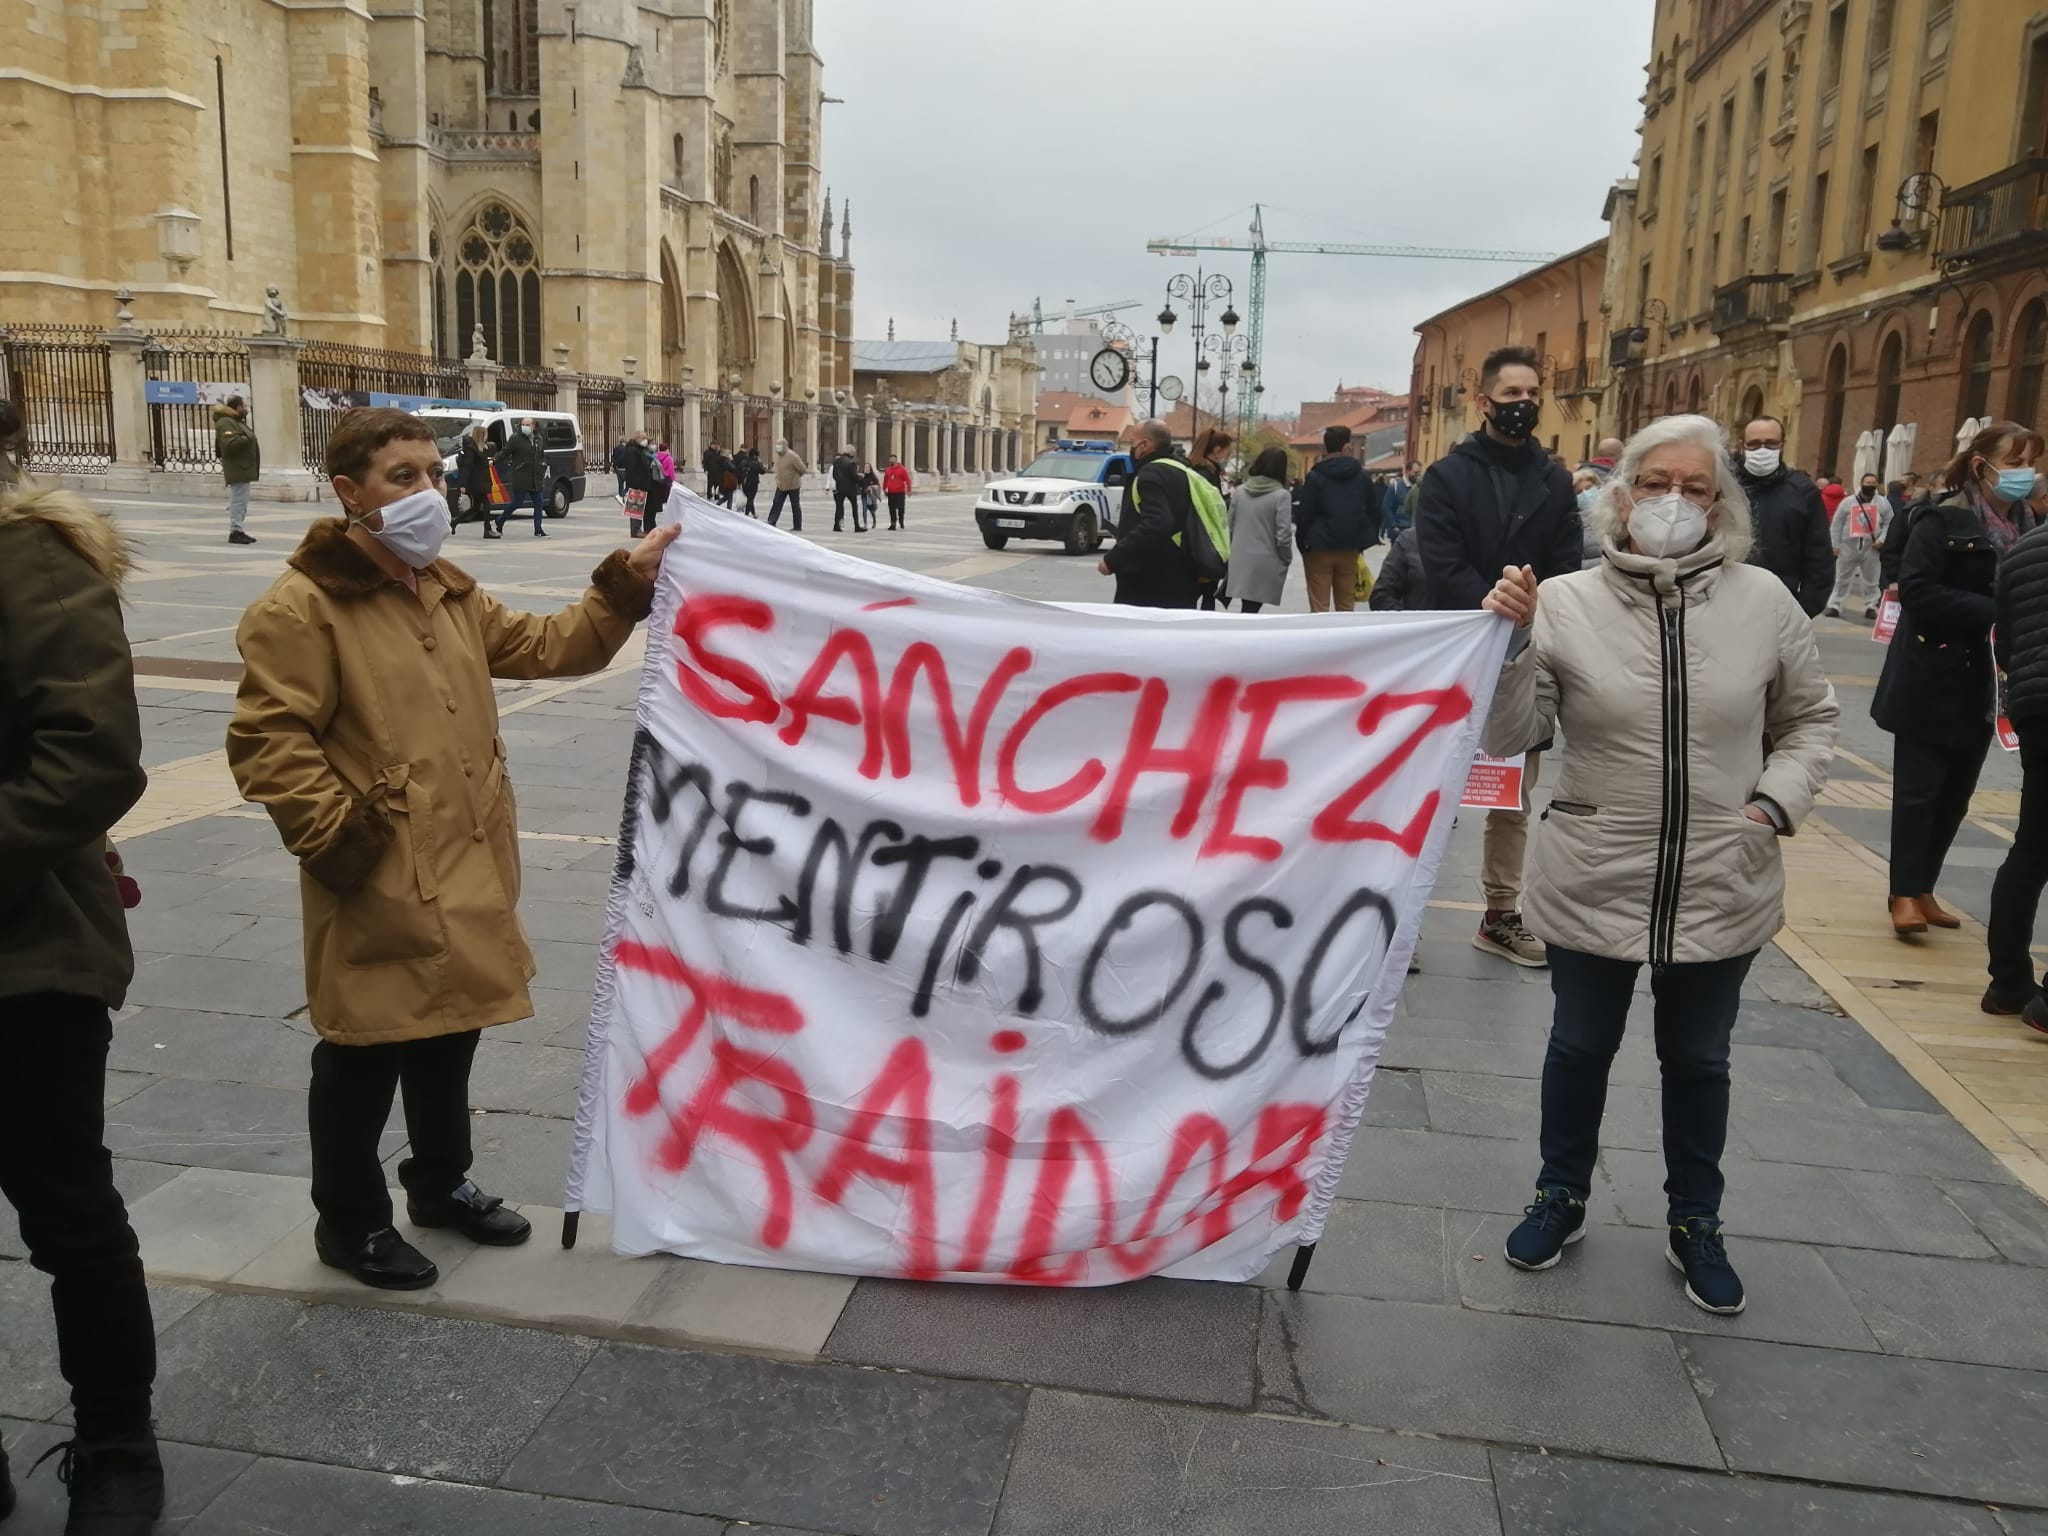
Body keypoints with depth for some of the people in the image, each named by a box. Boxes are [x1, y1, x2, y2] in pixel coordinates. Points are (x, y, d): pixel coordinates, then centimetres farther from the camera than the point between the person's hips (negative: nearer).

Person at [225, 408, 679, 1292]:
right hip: (378, 883, -8)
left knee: (449, 1036, 21)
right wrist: (337, 836, -21)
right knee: (365, 1058, 7)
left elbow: (545, 648, 12)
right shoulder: (300, 609, -15)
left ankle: (440, 1183, 40)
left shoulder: (448, 592, 12)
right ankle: (349, 1221, 26)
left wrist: (625, 587, 0)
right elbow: (266, 743, -17)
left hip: (464, 869, 8)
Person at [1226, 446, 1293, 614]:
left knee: (1247, 609, 11)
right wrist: (1287, 559, 4)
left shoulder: (1239, 491, 5)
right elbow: (1283, 535, -11)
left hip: (1241, 561, 4)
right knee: (1252, 610, -2)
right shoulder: (1281, 495, -10)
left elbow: (1229, 526, 8)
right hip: (1266, 563, -4)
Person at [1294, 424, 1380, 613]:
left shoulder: (1315, 476, -6)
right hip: (1350, 549, 3)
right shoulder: (1362, 476, 5)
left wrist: (1302, 543, 1)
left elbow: (1304, 514, -9)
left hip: (1320, 549, -3)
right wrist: (1364, 541, 15)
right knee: (1345, 606, 10)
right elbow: (1373, 511, 9)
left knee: (1319, 608, -2)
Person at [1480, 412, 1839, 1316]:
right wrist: (1511, 640, -26)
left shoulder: (1764, 602, -6)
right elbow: (1505, 738, -13)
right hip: (1591, 884, -1)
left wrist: (1778, 802, -6)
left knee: (1698, 1060, 19)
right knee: (1581, 1046, 17)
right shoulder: (1565, 602, -11)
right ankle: (1561, 1198, 39)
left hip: (1723, 889, 1)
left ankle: (1695, 1224, 39)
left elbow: (1810, 719, 9)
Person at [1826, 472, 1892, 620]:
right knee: (1842, 579, 5)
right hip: (1848, 546, -1)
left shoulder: (1883, 503, 1)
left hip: (1871, 548, 1)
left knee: (1871, 580, 9)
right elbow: (1837, 524, 0)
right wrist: (1835, 545, -4)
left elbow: (1889, 523, 3)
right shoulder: (1848, 502, -1)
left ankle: (1871, 607, 17)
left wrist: (1882, 539, -11)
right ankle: (1834, 606, 9)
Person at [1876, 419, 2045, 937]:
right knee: (1918, 790, 0)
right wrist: (1993, 611, -23)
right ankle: (1905, 893, 8)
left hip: (1985, 685, 6)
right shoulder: (1944, 522, -12)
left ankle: (1922, 889, 23)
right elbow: (1916, 590, -20)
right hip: (1933, 680, -6)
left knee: (1955, 794, 12)